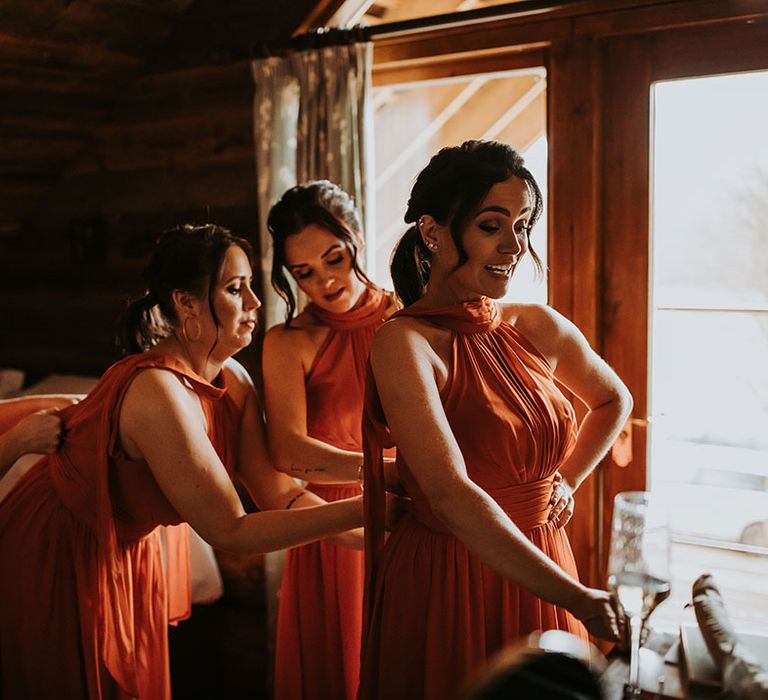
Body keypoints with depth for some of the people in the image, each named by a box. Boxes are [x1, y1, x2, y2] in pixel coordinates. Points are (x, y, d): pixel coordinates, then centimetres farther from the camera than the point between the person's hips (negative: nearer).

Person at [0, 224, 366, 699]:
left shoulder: (233, 380, -8)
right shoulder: (157, 391, -34)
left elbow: (278, 491, -9)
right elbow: (230, 531, -31)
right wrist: (362, 510, -32)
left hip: (128, 552, 8)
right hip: (57, 558, -7)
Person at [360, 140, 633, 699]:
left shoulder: (538, 327, 0)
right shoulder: (405, 343, -17)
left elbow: (614, 402, 21)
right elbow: (450, 495, -28)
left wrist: (565, 484, 8)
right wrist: (576, 598, -32)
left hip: (539, 571, 6)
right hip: (444, 587, -5)